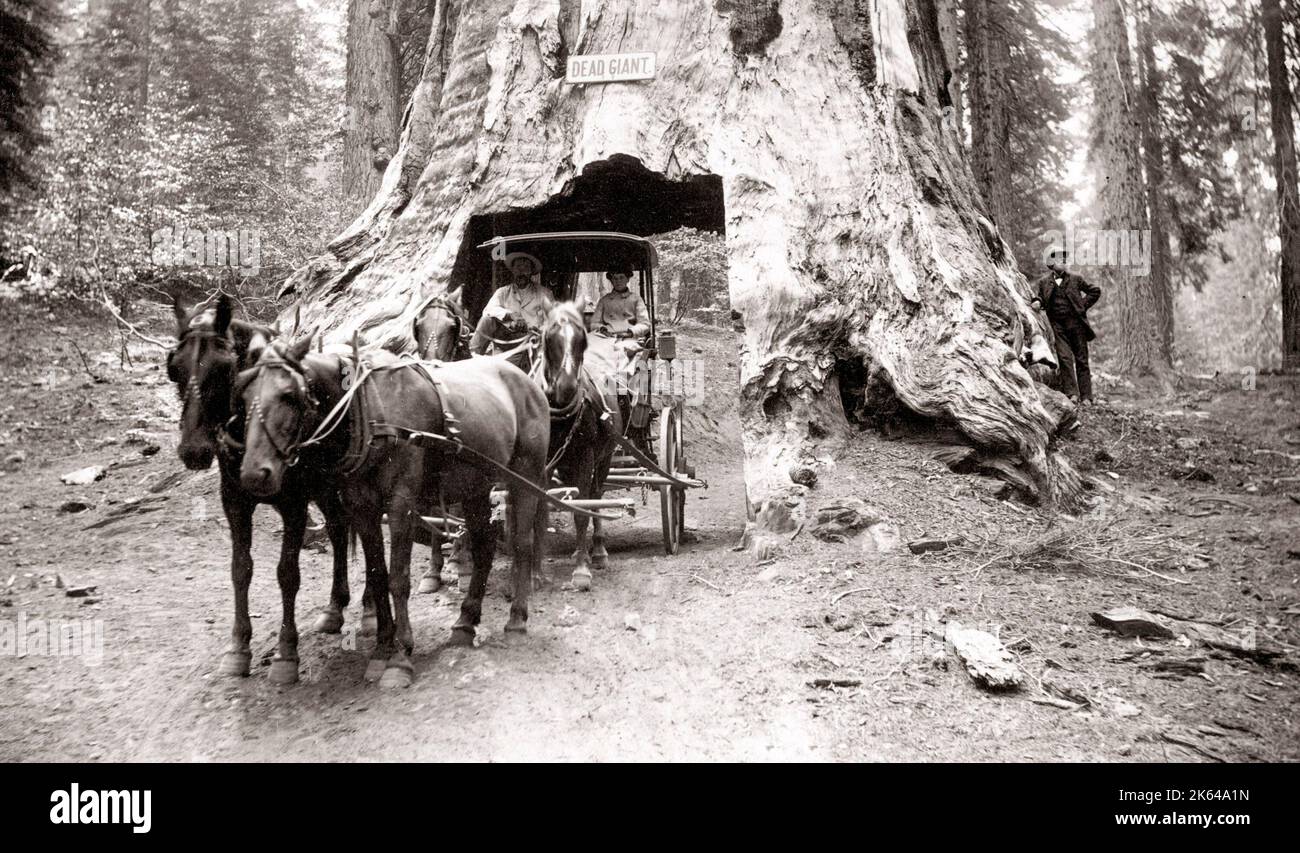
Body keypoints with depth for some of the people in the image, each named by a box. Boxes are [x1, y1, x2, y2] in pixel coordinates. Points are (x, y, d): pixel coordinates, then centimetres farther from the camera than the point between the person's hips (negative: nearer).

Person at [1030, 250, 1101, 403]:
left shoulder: (1075, 279, 4)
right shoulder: (1044, 282, 6)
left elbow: (1095, 291, 13)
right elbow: (1042, 299, 17)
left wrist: (1083, 305, 3)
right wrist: (1037, 302, -5)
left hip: (1076, 323, 0)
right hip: (1058, 326, 0)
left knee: (1081, 360, 3)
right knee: (1065, 358, -11)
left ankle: (1085, 396, 6)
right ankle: (1071, 393, -9)